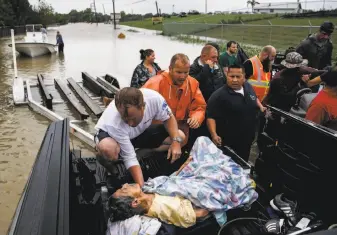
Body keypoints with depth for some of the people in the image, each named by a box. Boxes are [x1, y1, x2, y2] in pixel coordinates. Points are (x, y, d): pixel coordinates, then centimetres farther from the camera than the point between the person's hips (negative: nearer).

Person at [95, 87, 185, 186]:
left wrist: (176, 141, -27)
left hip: (139, 132, 5)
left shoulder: (154, 98, -33)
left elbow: (168, 118, -12)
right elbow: (130, 158, -33)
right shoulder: (114, 124, -40)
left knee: (180, 136, -11)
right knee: (107, 149, -41)